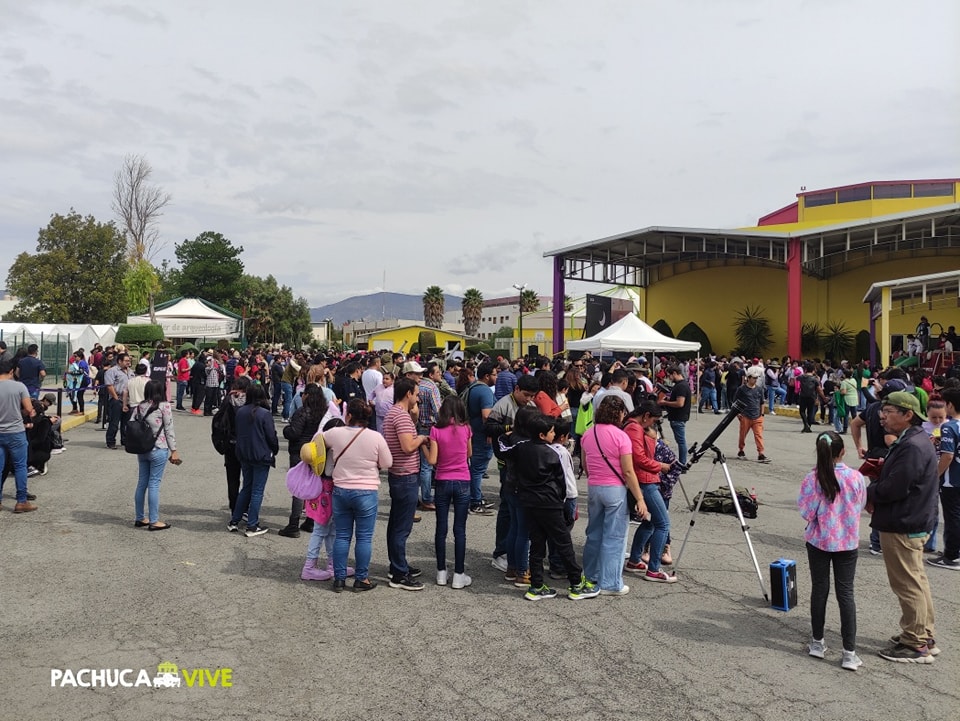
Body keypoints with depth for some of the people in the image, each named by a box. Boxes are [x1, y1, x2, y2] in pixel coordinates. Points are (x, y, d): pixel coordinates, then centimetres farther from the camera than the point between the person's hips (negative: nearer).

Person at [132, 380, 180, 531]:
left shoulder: (139, 406, 6)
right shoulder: (164, 406, -10)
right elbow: (169, 430, -9)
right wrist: (174, 450, -4)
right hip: (158, 450, -6)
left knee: (142, 482, 14)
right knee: (154, 484, -1)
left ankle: (140, 518, 24)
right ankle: (153, 521, 4)